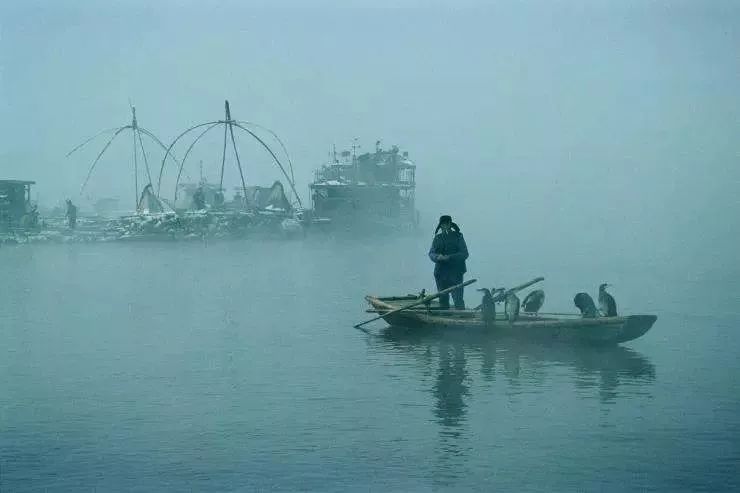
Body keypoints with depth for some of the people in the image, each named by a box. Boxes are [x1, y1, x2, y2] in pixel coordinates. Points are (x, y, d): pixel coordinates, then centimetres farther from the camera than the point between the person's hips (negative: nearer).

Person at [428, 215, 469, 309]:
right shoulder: (437, 238, 12)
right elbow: (431, 253, 7)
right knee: (443, 299, 10)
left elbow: (464, 254, -6)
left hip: (455, 273, -4)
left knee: (458, 299, -12)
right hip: (441, 273, 4)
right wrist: (438, 257, -17)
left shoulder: (458, 237, 1)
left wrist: (449, 257, -19)